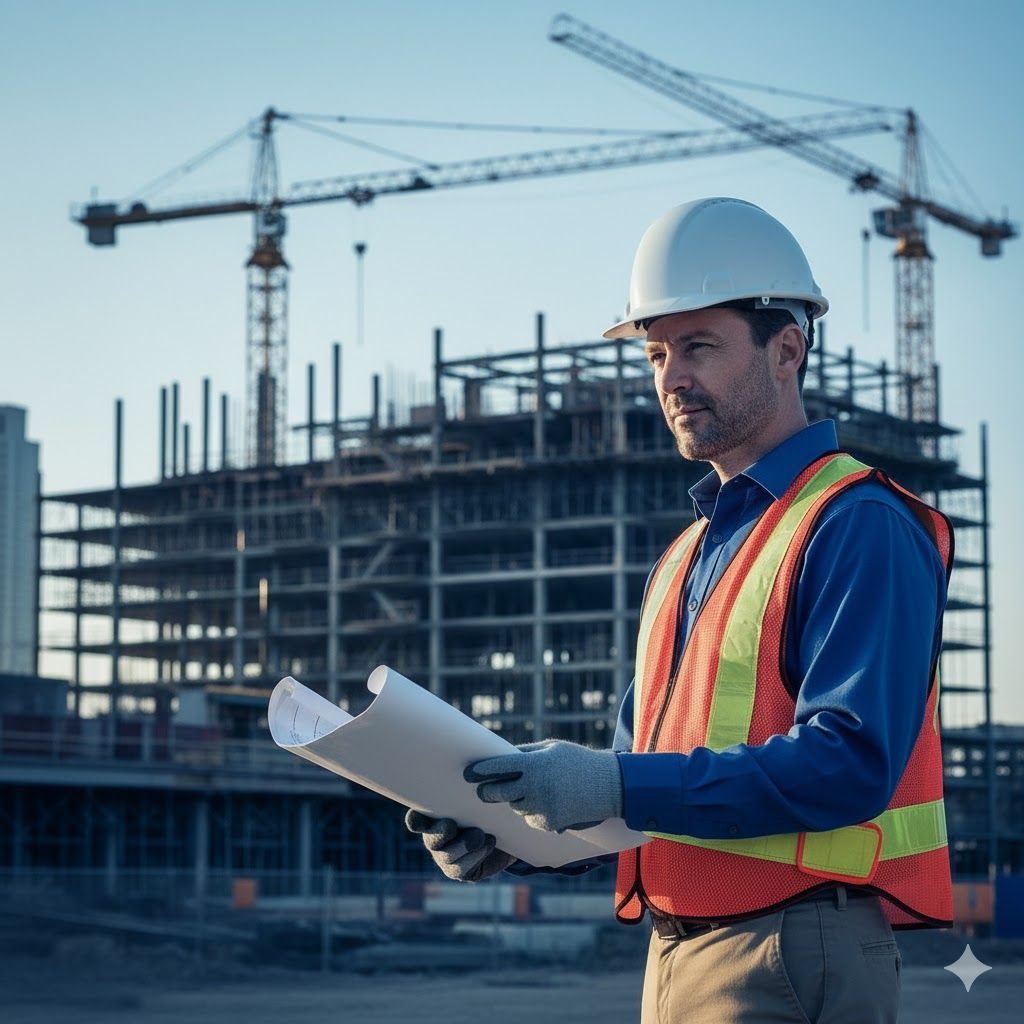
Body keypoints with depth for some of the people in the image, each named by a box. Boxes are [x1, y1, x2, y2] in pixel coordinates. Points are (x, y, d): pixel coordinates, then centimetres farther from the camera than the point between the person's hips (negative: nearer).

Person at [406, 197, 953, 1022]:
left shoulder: (860, 528, -9)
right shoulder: (685, 556, 19)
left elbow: (849, 763, -20)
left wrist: (618, 787, -23)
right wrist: (512, 837, 0)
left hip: (793, 957, -8)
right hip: (673, 953, 8)